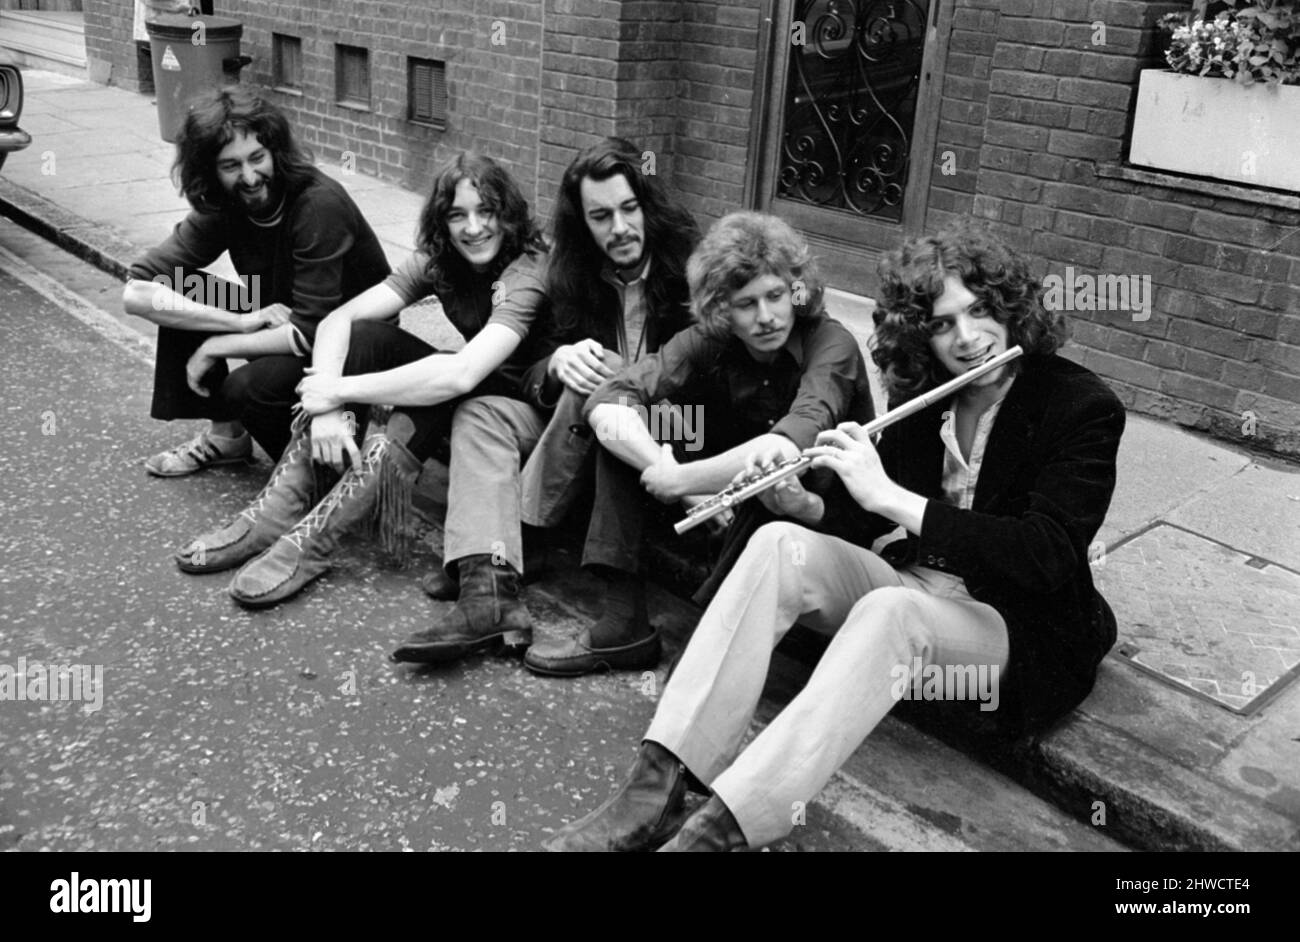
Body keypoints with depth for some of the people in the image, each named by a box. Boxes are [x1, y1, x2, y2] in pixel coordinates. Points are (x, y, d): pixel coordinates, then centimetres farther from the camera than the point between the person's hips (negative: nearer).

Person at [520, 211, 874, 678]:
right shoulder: (710, 341, -9)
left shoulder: (831, 345, -22)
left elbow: (786, 451, -40)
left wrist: (678, 480, -31)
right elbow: (606, 403, -22)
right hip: (727, 506, 5)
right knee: (624, 421, -12)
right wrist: (683, 483, -35)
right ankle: (624, 623, -18)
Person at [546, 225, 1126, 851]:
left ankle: (716, 829, -43)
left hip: (1022, 634, -5)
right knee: (780, 545, -22)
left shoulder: (1082, 406, -13)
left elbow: (1048, 555, -27)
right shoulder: (924, 393, 2)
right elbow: (861, 522, 9)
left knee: (889, 609, -37)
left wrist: (888, 495, -30)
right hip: (912, 584, 5)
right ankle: (656, 788, -30)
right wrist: (798, 505, -14)